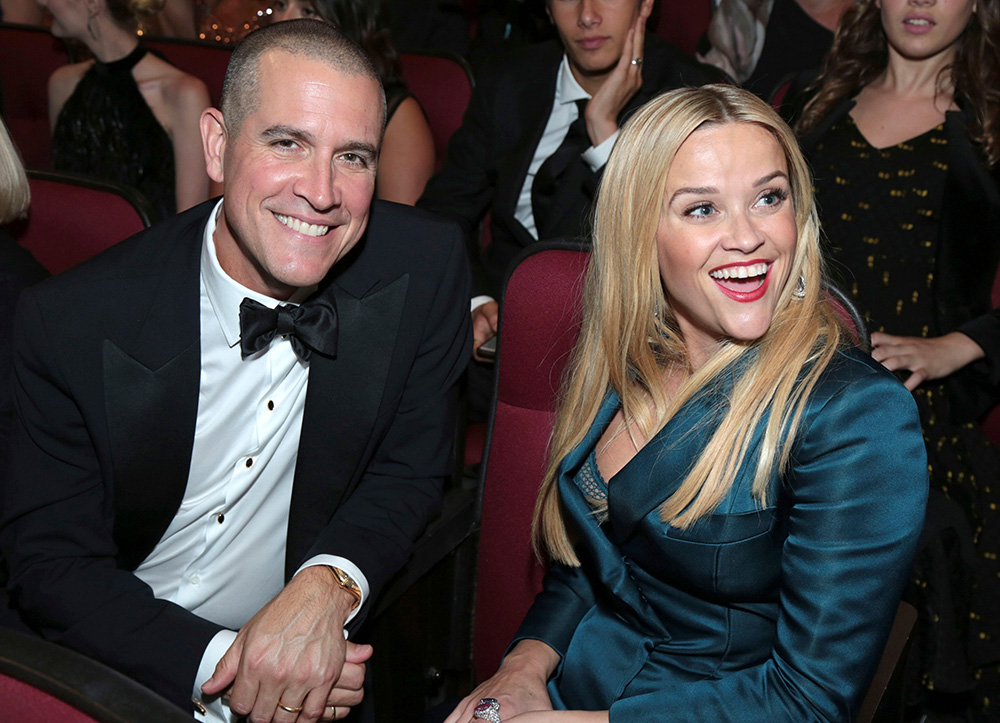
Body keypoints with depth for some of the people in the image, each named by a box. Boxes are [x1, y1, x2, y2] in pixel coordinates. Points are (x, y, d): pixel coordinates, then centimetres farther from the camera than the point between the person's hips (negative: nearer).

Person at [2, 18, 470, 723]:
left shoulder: (427, 265, -11)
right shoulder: (70, 322, -15)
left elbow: (408, 472, -2)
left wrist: (325, 587, -20)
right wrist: (211, 665, -23)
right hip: (118, 663, -1)